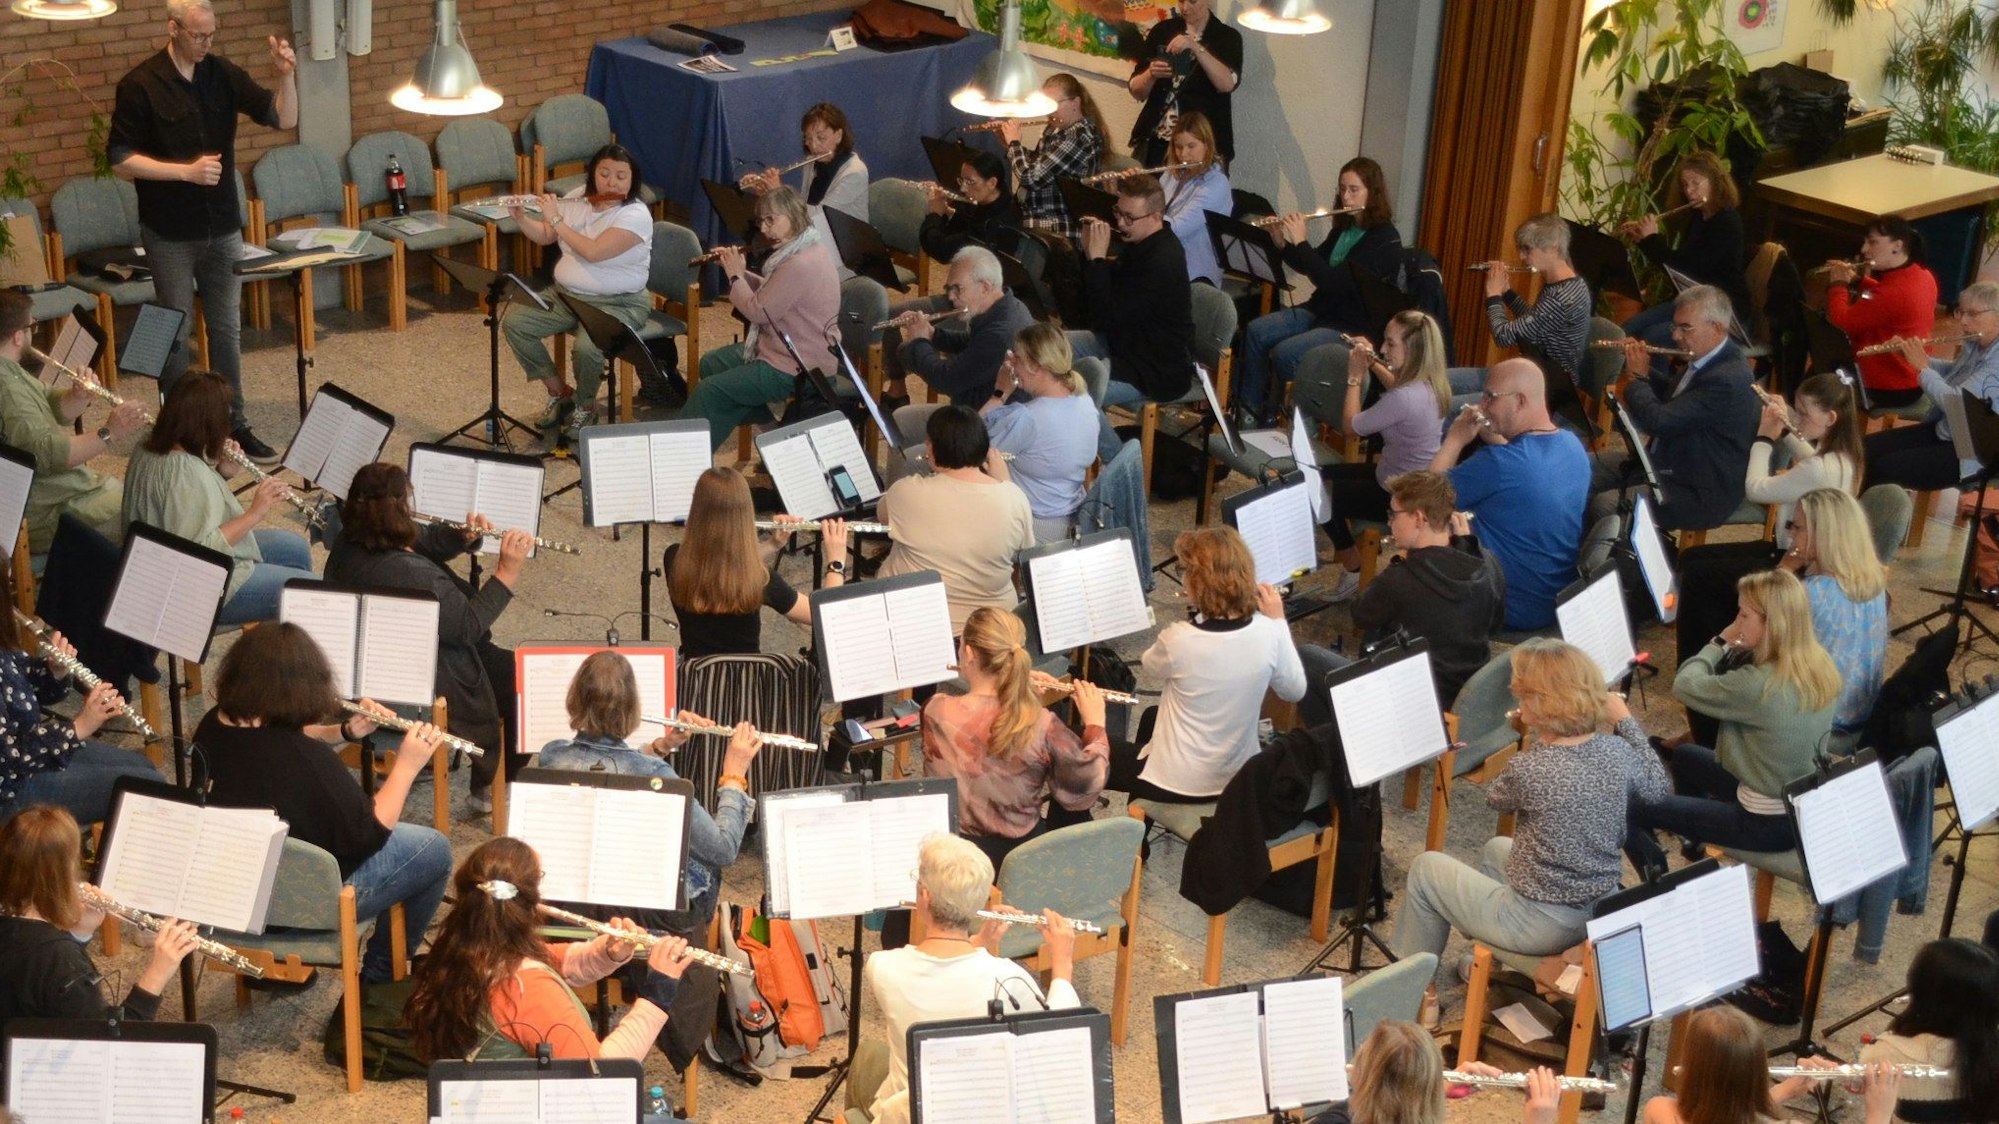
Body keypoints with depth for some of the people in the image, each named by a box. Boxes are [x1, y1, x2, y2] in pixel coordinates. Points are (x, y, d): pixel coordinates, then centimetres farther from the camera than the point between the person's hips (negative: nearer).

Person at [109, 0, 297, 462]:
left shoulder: (223, 74, 2)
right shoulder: (140, 85, -11)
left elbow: (283, 119, 0)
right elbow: (120, 160, -12)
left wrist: (287, 76, -18)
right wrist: (186, 171, -21)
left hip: (223, 228, 4)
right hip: (170, 235, -4)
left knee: (227, 329, 11)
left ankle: (234, 424, 20)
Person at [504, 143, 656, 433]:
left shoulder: (636, 215, -18)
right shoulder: (578, 199, 3)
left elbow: (593, 251, -27)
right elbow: (544, 237, 14)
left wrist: (556, 219, -19)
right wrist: (519, 216, -5)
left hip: (618, 304, -7)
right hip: (565, 294, 7)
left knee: (586, 347, -34)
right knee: (513, 321, -11)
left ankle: (586, 407, -2)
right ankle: (560, 393, 5)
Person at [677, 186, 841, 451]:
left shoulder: (799, 265, -28)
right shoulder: (810, 247, 4)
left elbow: (757, 310, -21)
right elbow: (771, 293, 16)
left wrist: (735, 276, -6)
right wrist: (741, 272, 5)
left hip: (796, 370, -11)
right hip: (789, 350, 11)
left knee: (708, 391, -10)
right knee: (710, 364, 19)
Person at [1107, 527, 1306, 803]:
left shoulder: (1179, 640, -28)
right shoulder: (1268, 633, -17)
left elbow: (1150, 665, -2)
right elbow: (1295, 691, 2)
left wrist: (1194, 614, 5)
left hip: (1177, 782, -6)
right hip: (1238, 774, 6)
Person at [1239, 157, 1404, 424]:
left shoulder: (1385, 241, -18)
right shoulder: (1343, 227, 8)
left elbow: (1333, 281, -26)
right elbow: (1311, 267, 17)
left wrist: (1301, 242, -22)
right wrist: (1283, 242, 1)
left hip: (1352, 327, -8)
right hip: (1319, 311, 8)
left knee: (1285, 352, -26)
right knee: (1255, 331, -10)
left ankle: (1273, 416, -5)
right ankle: (1248, 409, -4)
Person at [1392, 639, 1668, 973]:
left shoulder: (1529, 769, -28)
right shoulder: (1616, 751, -11)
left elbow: (1496, 796, -3)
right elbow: (1658, 787, 12)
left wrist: (1534, 739, 4)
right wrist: (1626, 720, 16)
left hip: (1544, 927, -7)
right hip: (1602, 914, 7)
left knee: (1426, 867, 15)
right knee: (1495, 849, 33)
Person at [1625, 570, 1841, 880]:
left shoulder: (1758, 685, -32)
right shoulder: (1822, 666, -7)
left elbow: (1685, 686, -17)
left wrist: (1720, 643, -4)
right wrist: (1736, 649, -4)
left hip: (1768, 822, -8)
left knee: (1632, 811, 4)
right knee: (1685, 755, 30)